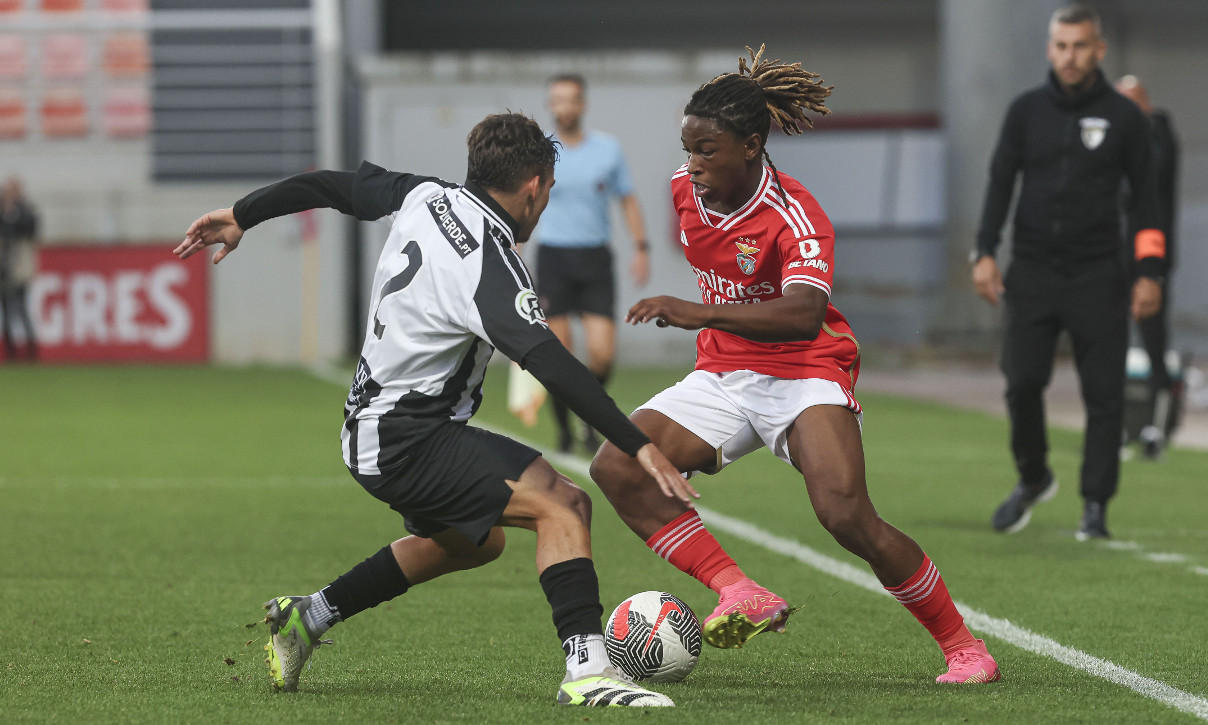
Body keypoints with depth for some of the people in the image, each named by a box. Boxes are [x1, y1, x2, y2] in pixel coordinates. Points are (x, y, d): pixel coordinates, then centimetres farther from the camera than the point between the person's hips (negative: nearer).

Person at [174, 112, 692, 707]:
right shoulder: (489, 268, -24)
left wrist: (242, 216, 28)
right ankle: (587, 670, -33)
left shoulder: (425, 198, 1)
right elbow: (553, 367, -32)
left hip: (371, 427, 10)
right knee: (563, 505, -20)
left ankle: (307, 617, 37)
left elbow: (334, 186, 13)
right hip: (407, 442, -10)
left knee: (474, 541, 30)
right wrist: (637, 445, -35)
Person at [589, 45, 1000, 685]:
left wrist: (699, 313, -49)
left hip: (803, 376, -7)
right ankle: (741, 595, -21)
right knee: (615, 468, -15)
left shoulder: (795, 219, -23)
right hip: (721, 376, 7)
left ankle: (962, 646, -9)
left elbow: (805, 316, -41)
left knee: (847, 516, -26)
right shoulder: (685, 188, -2)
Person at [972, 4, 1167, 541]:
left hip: (1096, 275, -1)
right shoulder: (1026, 111, 7)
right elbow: (1000, 182, 8)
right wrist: (985, 254, -3)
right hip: (1032, 270, 1)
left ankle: (1095, 506, 2)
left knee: (1103, 393, -5)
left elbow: (1145, 196, 4)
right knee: (1022, 381, -7)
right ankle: (1033, 479, 17)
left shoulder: (1123, 117, 3)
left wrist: (1150, 274, -4)